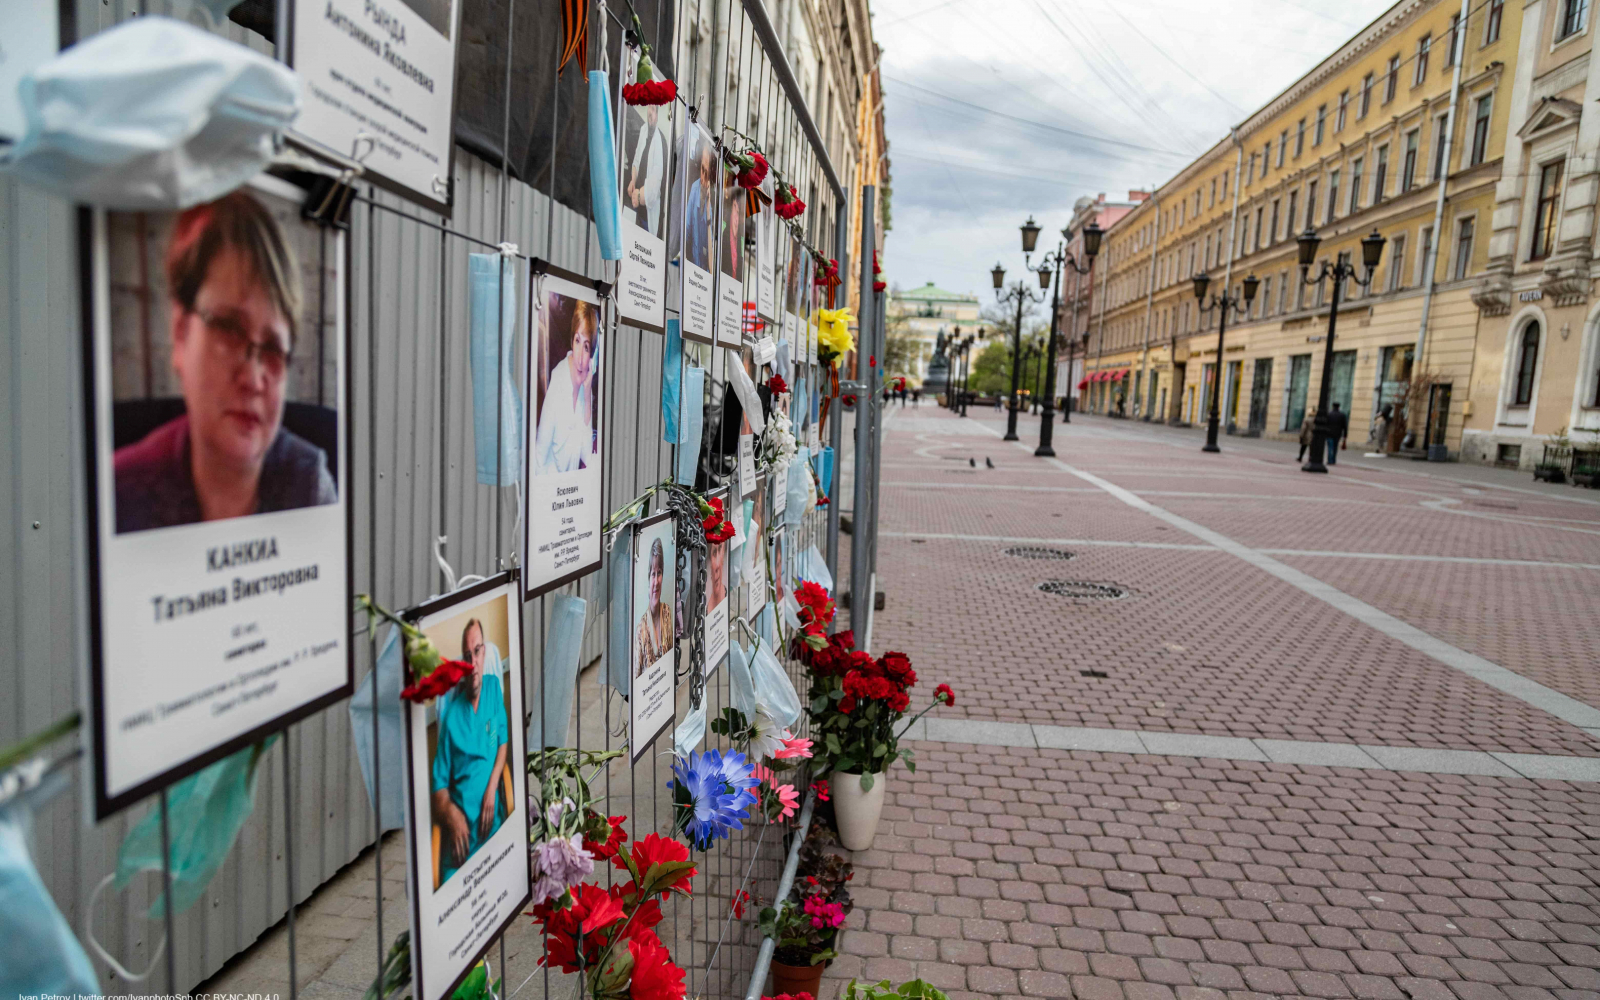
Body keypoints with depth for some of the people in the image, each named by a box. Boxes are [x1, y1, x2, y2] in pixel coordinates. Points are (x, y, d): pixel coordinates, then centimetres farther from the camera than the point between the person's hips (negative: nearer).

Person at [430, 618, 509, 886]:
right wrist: (452, 815, -17)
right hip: (460, 822, -1)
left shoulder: (494, 686, 6)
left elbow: (504, 742, 9)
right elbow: (438, 786, 2)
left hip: (492, 817, 1)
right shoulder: (451, 715, 0)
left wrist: (491, 789, -7)